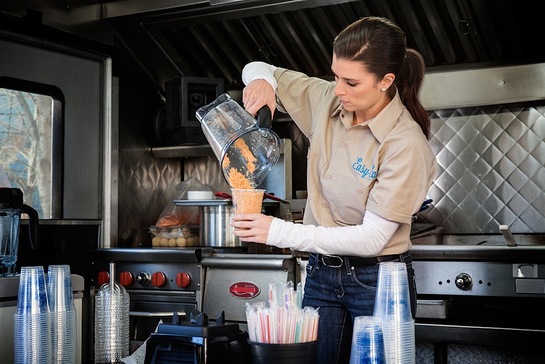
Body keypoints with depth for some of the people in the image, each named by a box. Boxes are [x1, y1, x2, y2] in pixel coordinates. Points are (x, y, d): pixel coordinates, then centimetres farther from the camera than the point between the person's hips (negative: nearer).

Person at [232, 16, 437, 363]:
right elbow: (259, 69, 11)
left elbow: (372, 238, -23)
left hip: (378, 282, -5)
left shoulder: (405, 144, -20)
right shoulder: (328, 100, -3)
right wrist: (261, 80, -15)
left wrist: (280, 232, -26)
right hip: (322, 271, 5)